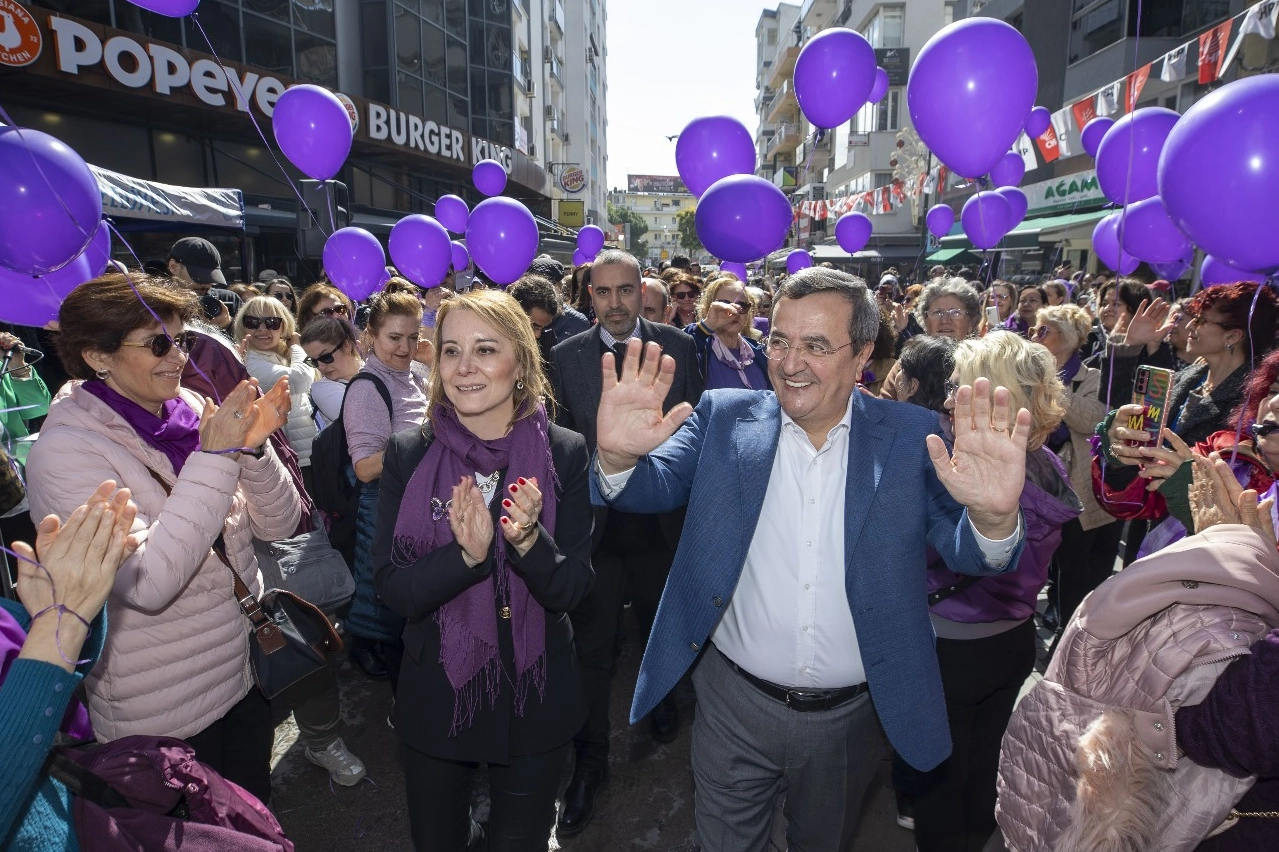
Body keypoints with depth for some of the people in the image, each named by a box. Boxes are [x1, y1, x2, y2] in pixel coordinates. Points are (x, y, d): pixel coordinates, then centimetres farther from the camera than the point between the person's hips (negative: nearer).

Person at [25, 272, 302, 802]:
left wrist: (253, 447, -21)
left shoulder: (195, 414, -4)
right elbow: (147, 584, -30)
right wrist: (215, 457, -30)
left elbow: (279, 525, -4)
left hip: (247, 674, 5)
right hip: (162, 716, -5)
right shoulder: (66, 451, -18)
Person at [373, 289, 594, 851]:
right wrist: (466, 554, -29)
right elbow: (393, 591, -12)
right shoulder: (408, 455, -10)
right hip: (435, 698, 1)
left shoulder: (565, 453, -12)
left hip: (536, 700, -1)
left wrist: (529, 540, -31)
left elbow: (570, 590, -12)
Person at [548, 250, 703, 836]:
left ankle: (661, 701, 52)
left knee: (661, 628, 23)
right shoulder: (565, 357, -4)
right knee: (592, 647, 8)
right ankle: (590, 762, 27)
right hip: (594, 522, -1)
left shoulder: (678, 346, -2)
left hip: (661, 519, 2)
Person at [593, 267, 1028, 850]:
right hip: (735, 705, 0)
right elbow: (655, 485, -16)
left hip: (852, 715, 1)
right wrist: (618, 456, -40)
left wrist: (993, 516, -37)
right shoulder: (724, 418, -8)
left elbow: (963, 552, -13)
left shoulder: (911, 436, -9)